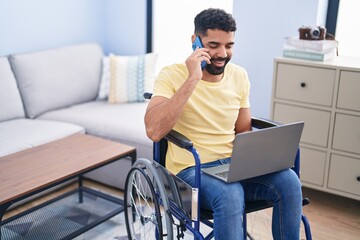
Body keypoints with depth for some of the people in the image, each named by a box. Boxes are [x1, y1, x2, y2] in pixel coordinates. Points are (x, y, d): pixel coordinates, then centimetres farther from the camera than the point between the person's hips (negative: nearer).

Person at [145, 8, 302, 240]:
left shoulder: (239, 76, 4)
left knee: (289, 181, -21)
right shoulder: (172, 75, -12)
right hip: (190, 168, -5)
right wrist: (192, 79, -28)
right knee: (230, 195, -36)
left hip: (232, 164, 5)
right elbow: (154, 131, -27)